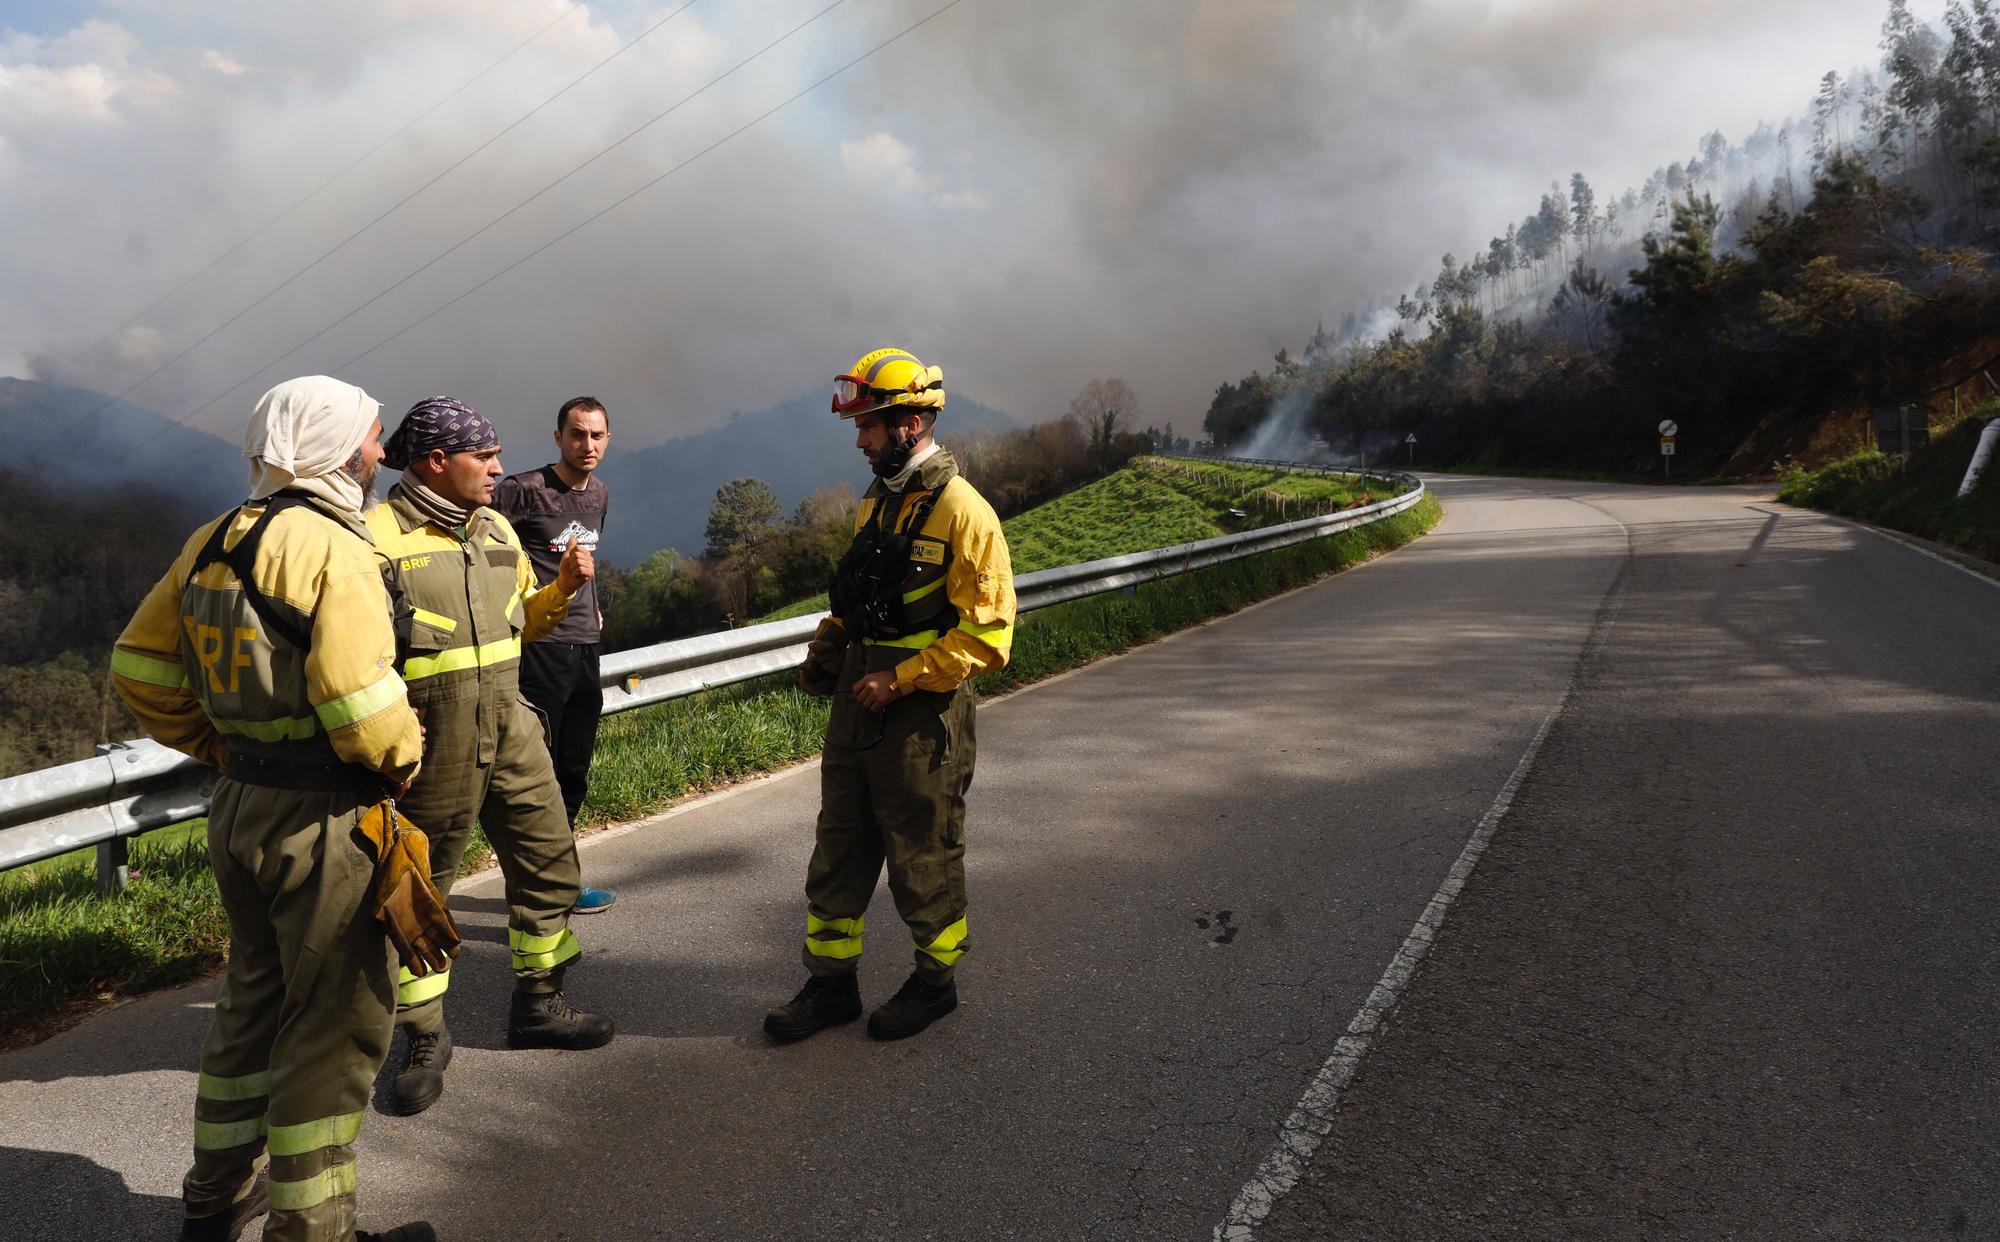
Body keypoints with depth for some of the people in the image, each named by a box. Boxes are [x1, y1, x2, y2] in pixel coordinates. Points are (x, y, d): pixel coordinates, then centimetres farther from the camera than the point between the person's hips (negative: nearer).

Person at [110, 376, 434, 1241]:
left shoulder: (213, 542, 8)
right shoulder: (333, 549, -18)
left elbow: (140, 666, 14)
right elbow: (358, 698, -29)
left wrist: (219, 748, 17)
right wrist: (400, 760, -10)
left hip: (240, 810, 9)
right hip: (323, 821, -9)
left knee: (258, 995, 24)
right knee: (336, 1022, 5)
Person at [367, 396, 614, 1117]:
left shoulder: (496, 530, 10)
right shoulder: (379, 536, -12)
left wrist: (565, 586, 1)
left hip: (511, 733, 7)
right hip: (432, 746, -6)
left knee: (549, 867, 13)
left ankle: (539, 1006, 31)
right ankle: (425, 1041, 24)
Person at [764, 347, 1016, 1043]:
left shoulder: (961, 511, -15)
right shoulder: (876, 504, 11)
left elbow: (987, 634, -19)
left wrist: (899, 680, -19)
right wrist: (827, 648, 5)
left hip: (920, 716, -8)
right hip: (857, 705, 8)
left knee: (923, 857, 8)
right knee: (839, 849, 14)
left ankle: (936, 980, 28)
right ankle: (832, 984, 28)